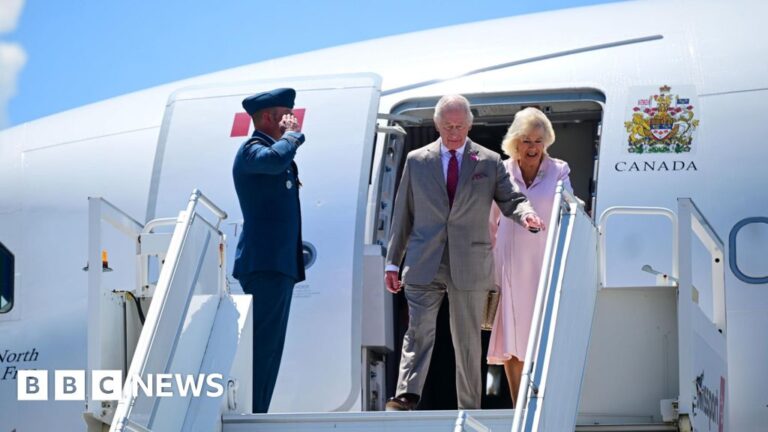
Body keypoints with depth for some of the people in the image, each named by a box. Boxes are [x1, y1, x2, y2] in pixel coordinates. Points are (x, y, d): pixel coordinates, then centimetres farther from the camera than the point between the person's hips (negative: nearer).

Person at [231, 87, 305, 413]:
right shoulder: (252, 149, -9)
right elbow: (275, 159, -32)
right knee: (262, 344, -14)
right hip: (266, 262, -10)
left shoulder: (275, 148, 23)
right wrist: (292, 134, -15)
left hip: (280, 264, 10)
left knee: (269, 347, 10)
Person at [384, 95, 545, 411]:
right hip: (424, 266, 0)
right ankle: (407, 397, -22)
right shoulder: (416, 161, 8)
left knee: (468, 340, 5)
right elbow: (403, 215, 10)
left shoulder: (489, 162, 6)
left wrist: (526, 214, -19)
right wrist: (393, 261, 8)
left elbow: (511, 200, 7)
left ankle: (469, 410, 10)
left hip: (470, 265, 0)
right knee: (419, 330, -13)